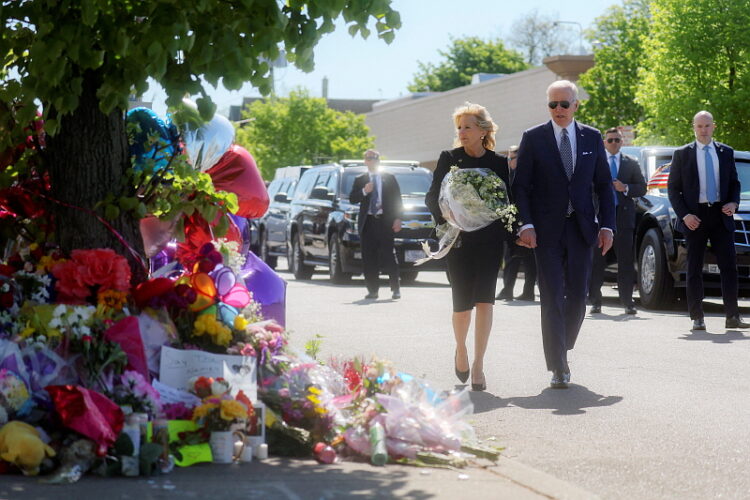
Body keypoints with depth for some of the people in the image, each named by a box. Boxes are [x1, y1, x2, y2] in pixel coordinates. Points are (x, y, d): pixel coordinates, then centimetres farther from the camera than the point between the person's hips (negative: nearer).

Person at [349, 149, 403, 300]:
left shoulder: (389, 179, 10)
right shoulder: (360, 180, 14)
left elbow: (397, 200, 7)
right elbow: (352, 199, 5)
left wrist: (397, 219, -3)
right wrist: (364, 191, -13)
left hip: (385, 221, -2)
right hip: (367, 223, 2)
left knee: (388, 256, -7)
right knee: (369, 258, 0)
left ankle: (395, 289, -2)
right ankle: (373, 289, 4)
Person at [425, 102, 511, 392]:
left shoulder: (499, 163, 5)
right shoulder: (449, 159, 4)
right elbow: (432, 197, 4)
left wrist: (508, 232, -4)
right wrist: (446, 215, -16)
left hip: (489, 241, 0)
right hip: (458, 240, 0)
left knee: (484, 300, -10)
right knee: (462, 303, 1)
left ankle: (478, 366, -4)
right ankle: (461, 349, 32)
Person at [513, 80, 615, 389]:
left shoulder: (592, 138, 8)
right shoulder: (533, 138, 1)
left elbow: (603, 185, 10)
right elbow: (520, 186, -1)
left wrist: (606, 225, 0)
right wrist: (526, 225, -13)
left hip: (581, 228, 3)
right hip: (546, 230, -2)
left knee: (577, 296, 6)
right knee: (552, 297, -5)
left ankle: (562, 349, 27)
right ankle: (558, 366, -4)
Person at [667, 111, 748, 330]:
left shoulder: (726, 152, 11)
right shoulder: (682, 154, 4)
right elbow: (673, 188, 3)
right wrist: (684, 215, -8)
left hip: (721, 216, 2)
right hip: (694, 217, -2)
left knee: (729, 266, -4)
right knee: (694, 269, 1)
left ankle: (732, 316, -3)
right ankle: (697, 318, 5)